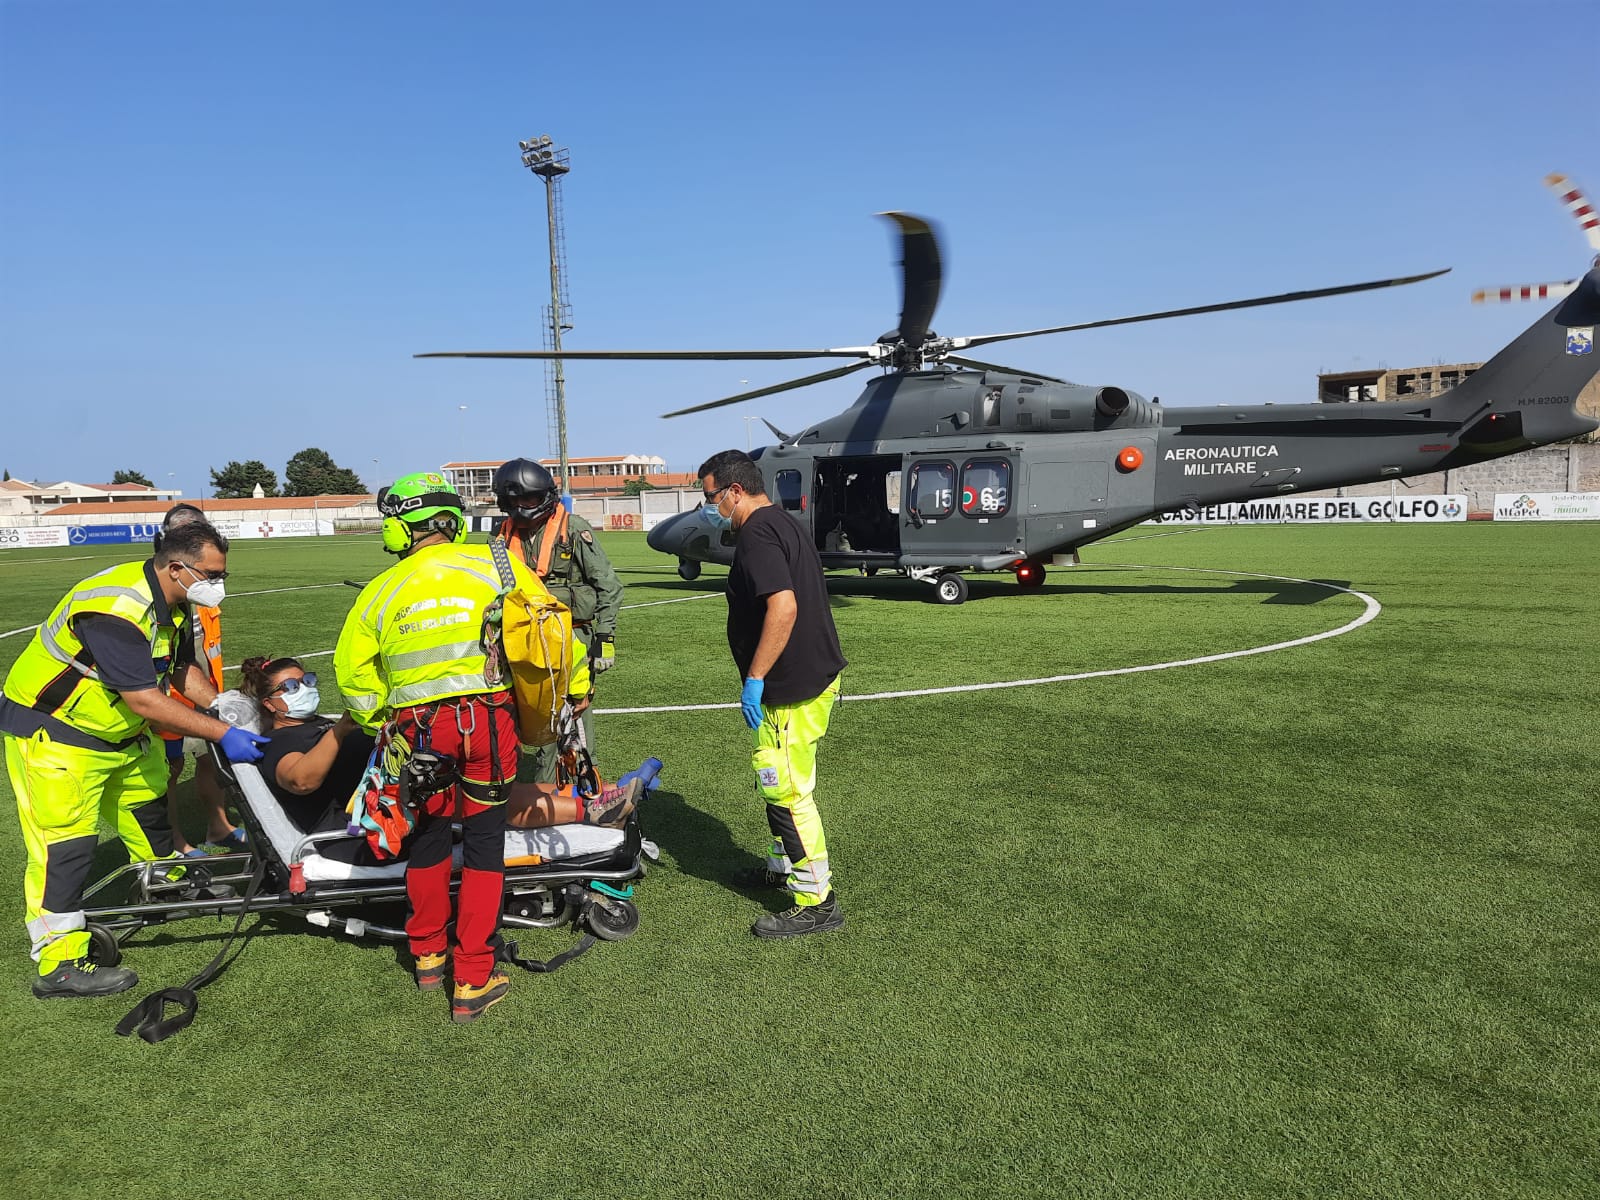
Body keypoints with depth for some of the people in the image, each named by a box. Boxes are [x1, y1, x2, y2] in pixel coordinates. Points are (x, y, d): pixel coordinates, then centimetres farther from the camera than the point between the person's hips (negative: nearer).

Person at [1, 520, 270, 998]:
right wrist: (222, 734, -31)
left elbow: (183, 669, 11)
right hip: (53, 734, -10)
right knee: (65, 841, -7)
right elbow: (145, 699, -34)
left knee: (148, 807, 23)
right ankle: (60, 964, 1)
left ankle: (168, 882, 46)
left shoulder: (170, 603, -2)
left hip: (120, 731, 10)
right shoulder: (116, 608, -33)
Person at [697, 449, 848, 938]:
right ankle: (788, 864, 39)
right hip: (819, 673, 11)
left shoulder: (756, 534, -17)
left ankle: (817, 902, 6)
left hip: (794, 687, -11)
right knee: (787, 783, 23)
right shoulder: (785, 523, 15)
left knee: (785, 789, -3)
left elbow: (784, 606, -29)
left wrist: (755, 678, -24)